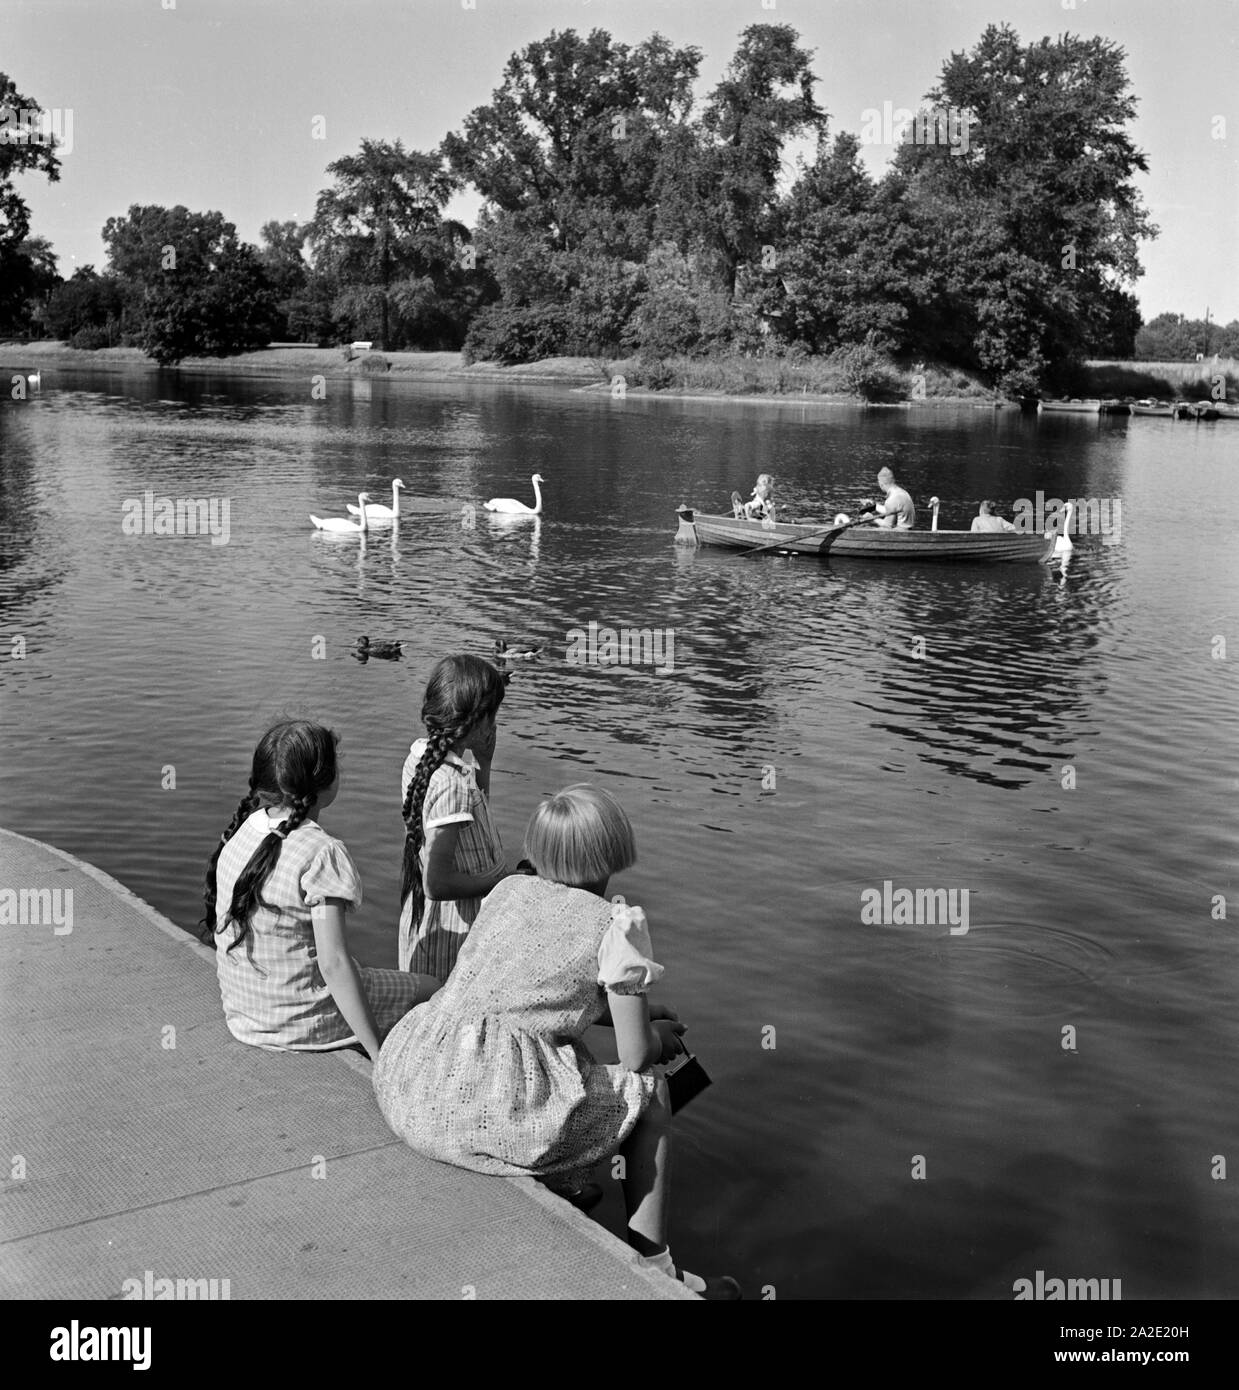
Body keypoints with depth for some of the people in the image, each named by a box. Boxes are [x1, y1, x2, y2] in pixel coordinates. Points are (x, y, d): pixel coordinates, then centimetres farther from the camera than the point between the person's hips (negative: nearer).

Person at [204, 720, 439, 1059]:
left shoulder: (241, 832, -1)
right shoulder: (321, 853, -24)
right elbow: (333, 964, -26)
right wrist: (379, 1056, -20)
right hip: (302, 1023, -8)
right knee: (429, 989, 12)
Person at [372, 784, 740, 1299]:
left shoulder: (507, 890, 17)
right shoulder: (617, 924, 0)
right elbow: (635, 1054, 4)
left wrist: (628, 1010, 36)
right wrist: (658, 1038, 28)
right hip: (498, 1110, -7)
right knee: (649, 1093, 16)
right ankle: (652, 1268, 24)